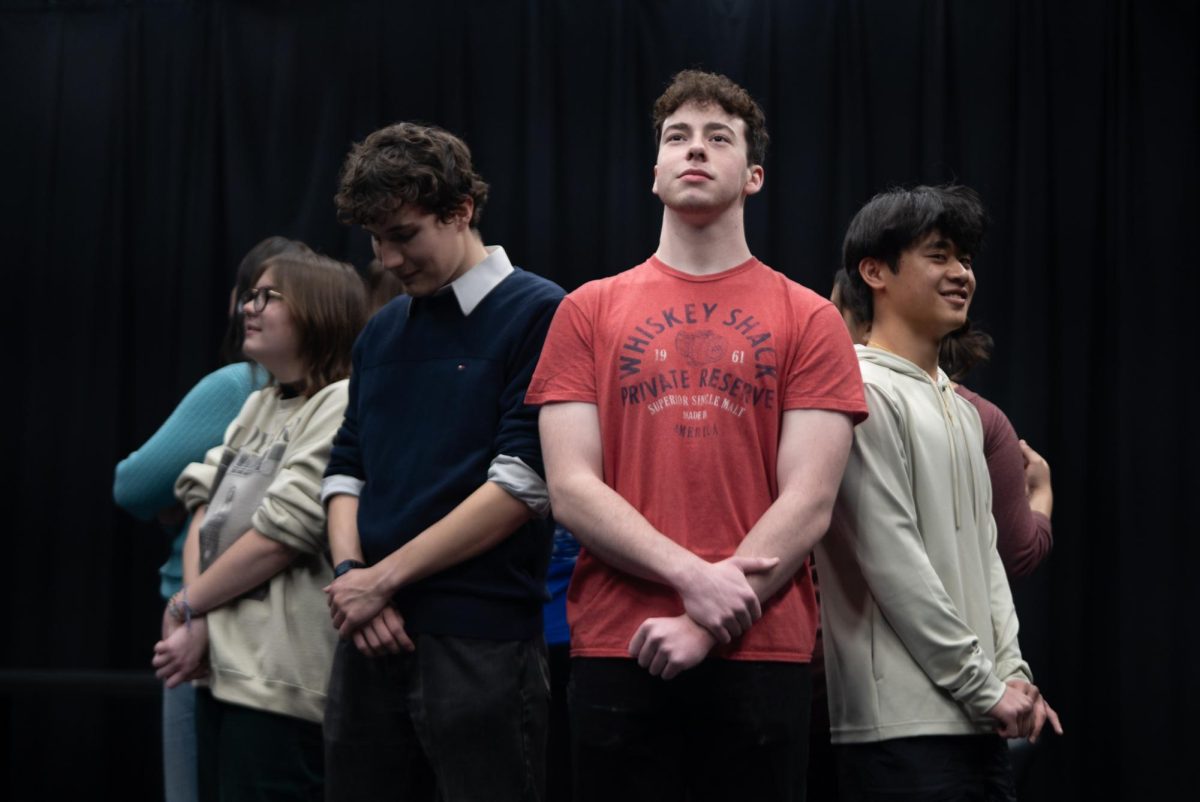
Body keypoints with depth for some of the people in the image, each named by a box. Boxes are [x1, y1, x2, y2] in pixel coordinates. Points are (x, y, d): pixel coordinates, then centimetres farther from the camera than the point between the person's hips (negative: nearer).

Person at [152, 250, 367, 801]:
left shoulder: (342, 406, -9)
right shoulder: (258, 406, 18)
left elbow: (282, 535, -15)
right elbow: (205, 508, 10)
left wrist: (186, 608, -5)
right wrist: (195, 627, -5)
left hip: (280, 684, -8)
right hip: (221, 670, 8)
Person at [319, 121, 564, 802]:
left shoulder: (540, 316, -6)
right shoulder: (381, 333, 17)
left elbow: (523, 484, -13)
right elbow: (346, 471, 18)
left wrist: (383, 578, -11)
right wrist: (351, 573, -3)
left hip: (482, 642, -6)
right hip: (370, 641, 7)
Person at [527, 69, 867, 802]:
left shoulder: (809, 320, 6)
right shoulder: (590, 312, 9)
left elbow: (809, 503, -2)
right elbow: (571, 491, 0)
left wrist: (709, 624, -12)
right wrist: (693, 576, -13)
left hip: (761, 653, -1)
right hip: (618, 653, 1)